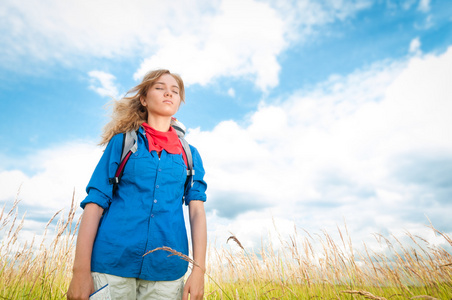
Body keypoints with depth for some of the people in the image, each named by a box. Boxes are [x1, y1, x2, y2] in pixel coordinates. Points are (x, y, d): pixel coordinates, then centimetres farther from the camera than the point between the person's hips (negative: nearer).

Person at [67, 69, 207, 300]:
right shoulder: (122, 141, 5)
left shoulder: (189, 154, 9)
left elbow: (197, 210, 2)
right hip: (112, 263, -1)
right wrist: (81, 270, -7)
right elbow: (95, 202, -1)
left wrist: (199, 268, -6)